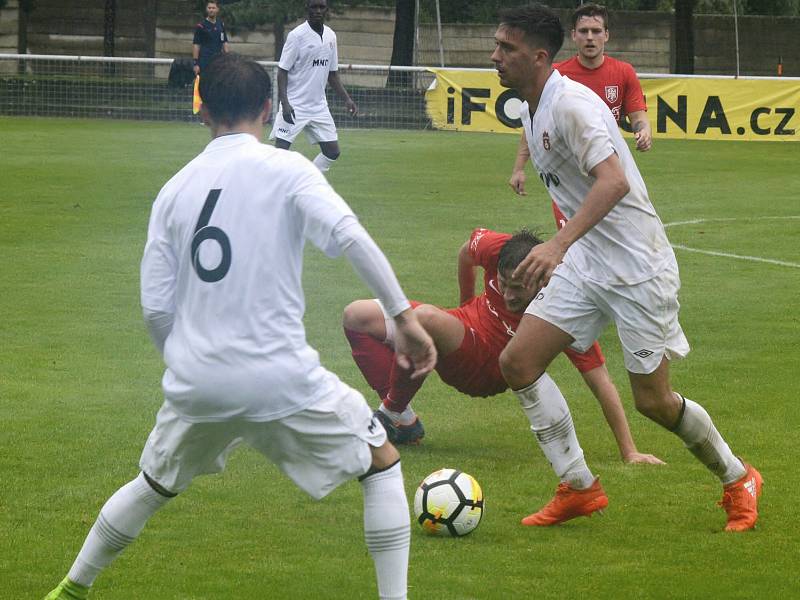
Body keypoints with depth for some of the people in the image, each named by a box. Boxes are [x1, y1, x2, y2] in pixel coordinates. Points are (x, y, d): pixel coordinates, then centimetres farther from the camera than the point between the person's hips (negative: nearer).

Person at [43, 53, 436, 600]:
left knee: (153, 486, 29)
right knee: (383, 462, 15)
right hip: (282, 378, -4)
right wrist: (406, 315, -15)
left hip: (196, 384, 4)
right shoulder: (286, 169, -4)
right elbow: (350, 237, -19)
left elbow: (156, 309, 7)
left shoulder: (174, 190, 8)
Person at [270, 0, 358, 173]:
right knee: (281, 149, -13)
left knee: (332, 152, 4)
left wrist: (347, 98, 8)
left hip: (319, 106, 6)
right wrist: (285, 103, -22)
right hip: (295, 105, -6)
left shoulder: (331, 36, 9)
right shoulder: (297, 35, -10)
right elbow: (282, 71, -11)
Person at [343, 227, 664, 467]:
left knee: (425, 318, -36)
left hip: (485, 371, -5)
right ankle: (404, 422, -2)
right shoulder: (494, 247, -22)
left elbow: (601, 383, -28)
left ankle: (391, 416, -13)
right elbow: (467, 252, 6)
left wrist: (629, 452, -28)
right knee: (357, 315, -7)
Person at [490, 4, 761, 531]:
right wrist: (560, 251, 27)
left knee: (653, 400, -2)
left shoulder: (570, 103, -22)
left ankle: (738, 481, 23)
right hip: (584, 264, 9)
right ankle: (579, 488, 7)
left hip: (637, 268, -9)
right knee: (518, 362, -3)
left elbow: (613, 181, -35)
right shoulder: (532, 109, 8)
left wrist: (558, 245, -44)